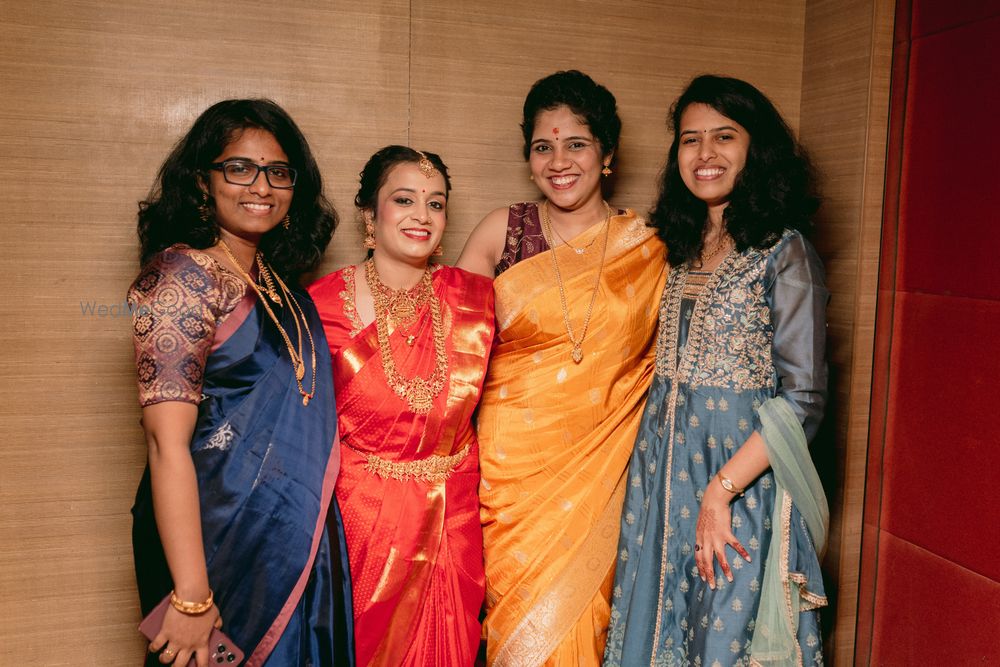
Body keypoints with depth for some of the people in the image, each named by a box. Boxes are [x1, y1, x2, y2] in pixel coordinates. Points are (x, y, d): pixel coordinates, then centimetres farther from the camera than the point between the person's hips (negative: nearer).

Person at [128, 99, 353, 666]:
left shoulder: (280, 286, 7)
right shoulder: (184, 273, -14)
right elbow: (168, 442, -20)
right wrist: (191, 597, -22)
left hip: (302, 544, 7)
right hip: (222, 540, -7)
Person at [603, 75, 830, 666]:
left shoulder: (784, 252, -10)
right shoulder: (679, 248, 8)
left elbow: (803, 399, -15)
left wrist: (720, 490, -18)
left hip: (744, 478, -6)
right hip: (663, 474, 6)